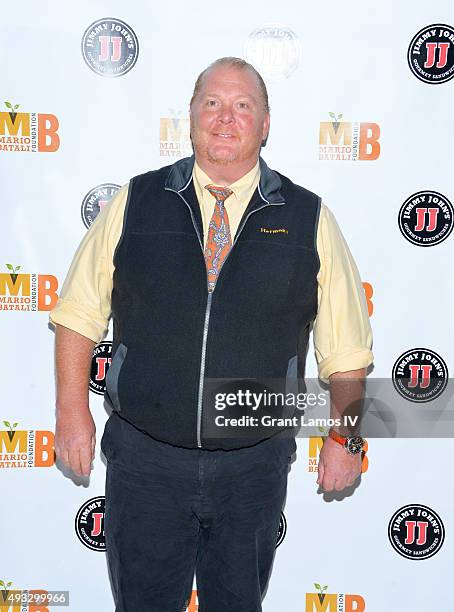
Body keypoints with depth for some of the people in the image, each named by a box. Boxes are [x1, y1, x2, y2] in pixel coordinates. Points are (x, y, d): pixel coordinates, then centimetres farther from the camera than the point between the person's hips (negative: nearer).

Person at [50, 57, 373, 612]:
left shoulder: (309, 220, 0)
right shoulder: (135, 203, 1)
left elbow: (345, 347, 4)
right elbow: (78, 314, 3)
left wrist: (345, 436, 1)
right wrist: (73, 413, -1)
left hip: (254, 464, 1)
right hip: (144, 456, 0)